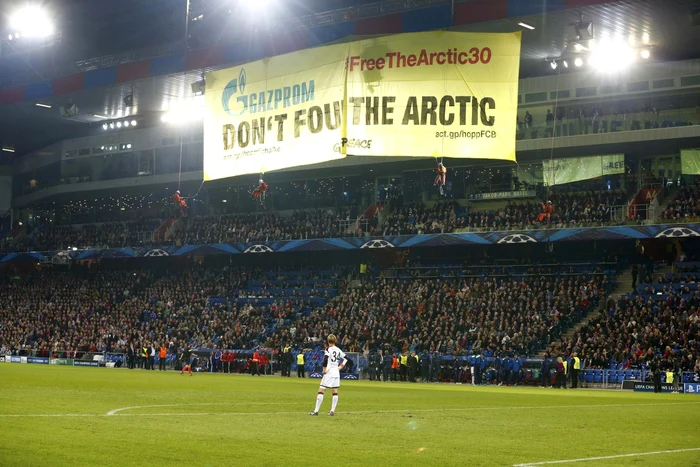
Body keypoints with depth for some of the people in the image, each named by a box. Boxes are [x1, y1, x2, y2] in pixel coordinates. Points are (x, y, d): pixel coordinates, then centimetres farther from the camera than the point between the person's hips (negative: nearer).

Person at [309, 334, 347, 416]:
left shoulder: (328, 349, -9)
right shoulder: (338, 350, 9)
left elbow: (325, 360, -22)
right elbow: (345, 359, 17)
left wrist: (324, 369, -11)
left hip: (329, 373, -6)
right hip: (336, 373, 6)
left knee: (321, 391, -4)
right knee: (335, 392, 11)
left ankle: (316, 411, -7)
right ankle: (332, 411, 10)